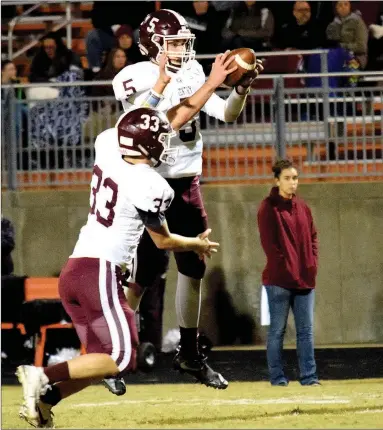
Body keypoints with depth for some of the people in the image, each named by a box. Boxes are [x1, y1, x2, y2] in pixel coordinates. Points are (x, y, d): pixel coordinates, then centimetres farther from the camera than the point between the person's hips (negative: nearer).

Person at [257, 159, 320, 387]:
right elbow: (269, 242, -10)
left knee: (306, 329, 4)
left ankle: (309, 376, 5)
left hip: (304, 279, 6)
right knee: (277, 331, 0)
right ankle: (277, 377, 4)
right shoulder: (269, 208, -5)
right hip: (280, 280, -6)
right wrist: (285, 267, -13)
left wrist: (313, 263, 5)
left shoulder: (302, 207, 13)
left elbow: (313, 237, 17)